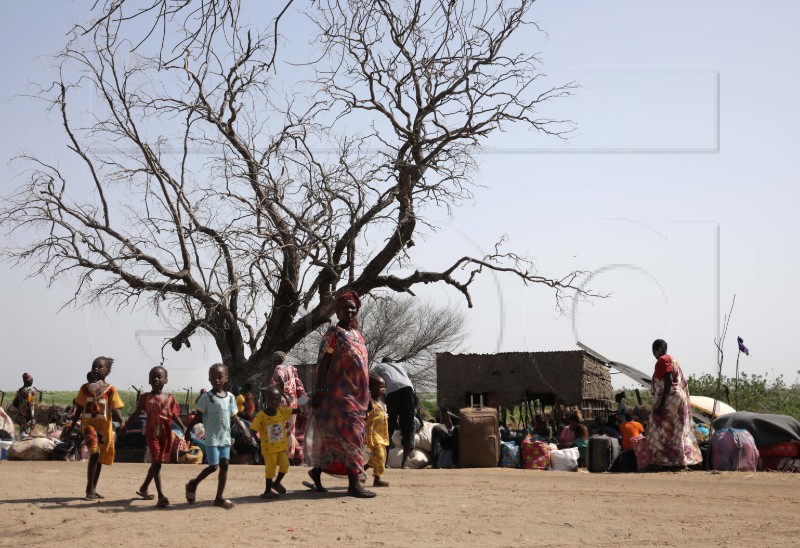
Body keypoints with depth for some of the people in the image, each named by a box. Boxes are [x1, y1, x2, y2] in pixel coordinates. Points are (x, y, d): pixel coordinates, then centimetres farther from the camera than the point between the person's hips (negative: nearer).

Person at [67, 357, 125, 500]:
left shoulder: (110, 389, 0)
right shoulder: (85, 388, 4)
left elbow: (115, 409, -5)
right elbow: (79, 408, 12)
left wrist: (121, 420, -23)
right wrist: (72, 425, 12)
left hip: (105, 426, 1)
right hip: (89, 423, -1)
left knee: (100, 459, 10)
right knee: (94, 453, -20)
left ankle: (93, 489, 23)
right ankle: (89, 488, -12)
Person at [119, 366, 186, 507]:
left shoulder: (170, 398, 7)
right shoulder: (145, 397, 3)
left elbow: (175, 415, 8)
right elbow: (136, 414, 6)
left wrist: (183, 428, -4)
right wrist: (125, 426, -1)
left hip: (166, 434, 3)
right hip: (152, 433, -3)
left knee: (156, 463, 15)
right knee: (156, 463, -11)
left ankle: (144, 488, 37)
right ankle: (161, 496, -16)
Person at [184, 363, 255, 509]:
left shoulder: (230, 397, 4)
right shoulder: (206, 397, -9)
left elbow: (234, 416, 11)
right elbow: (198, 416, -5)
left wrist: (245, 430, 3)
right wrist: (188, 430, -5)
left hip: (225, 438, 5)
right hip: (212, 438, -5)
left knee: (225, 465, 3)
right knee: (214, 466, -6)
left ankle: (219, 497, 10)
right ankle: (193, 484, 18)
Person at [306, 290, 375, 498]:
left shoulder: (357, 334, 17)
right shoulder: (334, 332, -5)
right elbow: (323, 363, -11)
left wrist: (366, 395, 19)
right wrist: (319, 391, -18)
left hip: (356, 394, 8)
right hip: (340, 392, -8)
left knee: (333, 437, 11)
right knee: (350, 433, -11)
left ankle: (317, 471, 22)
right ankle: (354, 483, -11)